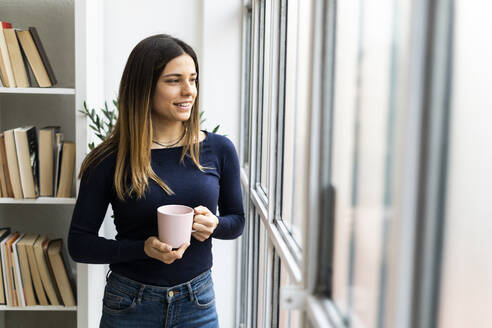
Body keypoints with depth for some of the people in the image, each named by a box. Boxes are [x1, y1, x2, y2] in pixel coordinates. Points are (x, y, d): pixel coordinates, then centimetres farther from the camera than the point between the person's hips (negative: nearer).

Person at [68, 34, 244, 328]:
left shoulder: (219, 149, -5)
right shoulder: (108, 161, -10)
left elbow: (237, 221, 7)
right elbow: (79, 244, -6)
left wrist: (214, 225, -15)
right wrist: (144, 248, -21)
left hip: (198, 303, 2)